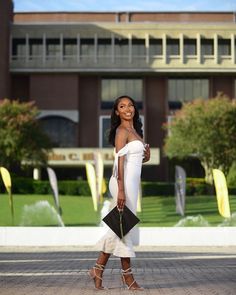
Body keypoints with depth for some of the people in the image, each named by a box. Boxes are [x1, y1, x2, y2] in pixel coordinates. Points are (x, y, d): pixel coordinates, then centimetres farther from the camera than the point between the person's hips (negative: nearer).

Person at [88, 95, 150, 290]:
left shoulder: (134, 131, 18)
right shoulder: (122, 131, -9)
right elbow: (120, 161, -15)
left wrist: (146, 156, 3)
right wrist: (121, 190, -21)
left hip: (132, 181, 9)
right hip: (125, 181, -9)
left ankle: (98, 270, 14)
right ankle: (127, 276, 5)